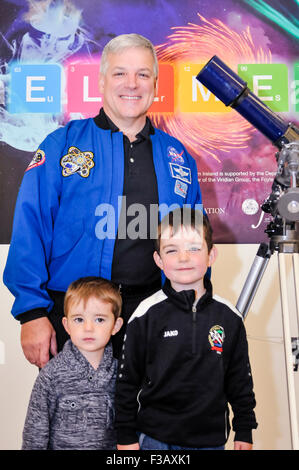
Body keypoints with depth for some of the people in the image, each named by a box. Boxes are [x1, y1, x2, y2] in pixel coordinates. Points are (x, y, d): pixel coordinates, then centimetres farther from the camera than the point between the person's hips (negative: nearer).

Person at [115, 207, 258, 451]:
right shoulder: (146, 315, -10)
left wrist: (245, 433, 8)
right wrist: (126, 437, -3)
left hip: (212, 438, 2)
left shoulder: (230, 317, -3)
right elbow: (127, 380, -4)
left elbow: (241, 380, 6)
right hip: (155, 437, -2)